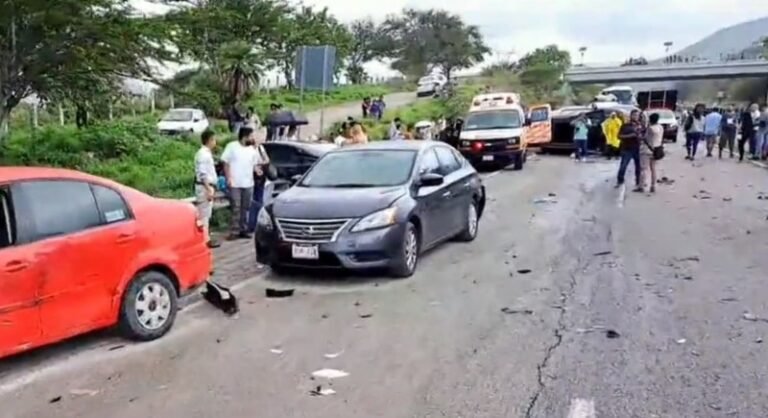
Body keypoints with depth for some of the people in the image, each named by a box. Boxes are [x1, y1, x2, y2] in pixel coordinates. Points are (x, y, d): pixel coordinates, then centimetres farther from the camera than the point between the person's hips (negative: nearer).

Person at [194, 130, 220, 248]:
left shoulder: (206, 153, 15)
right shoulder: (203, 154, -17)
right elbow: (202, 174, -22)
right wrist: (209, 189, -24)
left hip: (208, 186, 10)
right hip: (204, 187, -10)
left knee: (205, 214, 14)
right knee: (204, 214, -6)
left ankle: (205, 237, 20)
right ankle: (205, 239, -2)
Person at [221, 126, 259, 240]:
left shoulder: (252, 149, 9)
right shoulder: (232, 146, -4)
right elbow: (226, 163, -4)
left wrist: (258, 170, -9)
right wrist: (228, 178, -12)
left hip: (248, 184, 5)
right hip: (235, 183, -5)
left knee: (245, 208, 9)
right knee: (236, 208, -5)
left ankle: (243, 230, 17)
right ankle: (234, 231, -1)